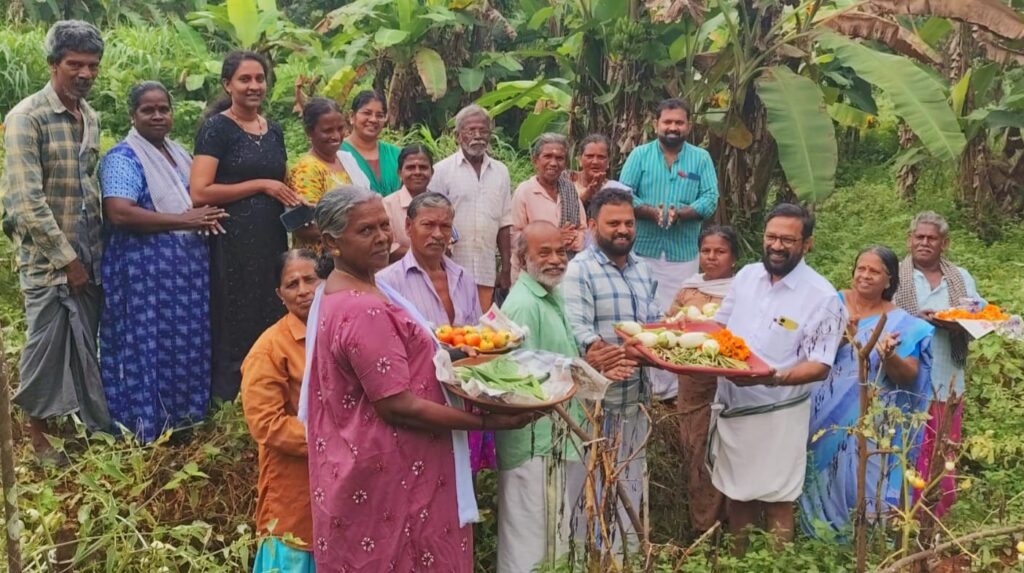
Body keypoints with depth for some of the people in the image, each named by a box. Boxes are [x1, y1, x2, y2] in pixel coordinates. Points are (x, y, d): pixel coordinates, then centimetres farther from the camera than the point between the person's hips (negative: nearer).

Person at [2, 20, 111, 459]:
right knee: (46, 348, 4)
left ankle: (93, 422, 29)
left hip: (88, 257, 6)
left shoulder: (90, 117, 8)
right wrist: (66, 259, -16)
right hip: (47, 261, -6)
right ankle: (38, 434, 21)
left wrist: (95, 252, 10)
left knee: (85, 347, 14)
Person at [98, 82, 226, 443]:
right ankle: (148, 425, 6)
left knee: (188, 342, 12)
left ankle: (183, 415, 24)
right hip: (146, 269, -8)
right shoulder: (123, 157, -10)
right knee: (151, 343, -3)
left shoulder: (178, 153, 15)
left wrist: (206, 217, 1)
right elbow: (119, 213, -23)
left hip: (187, 266, 8)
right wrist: (182, 220, -22)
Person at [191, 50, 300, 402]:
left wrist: (296, 204, 6)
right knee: (236, 327, -2)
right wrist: (261, 185, -13)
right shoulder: (217, 128, -4)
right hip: (232, 243, -6)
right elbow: (200, 192, -14)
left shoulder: (274, 131, 15)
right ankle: (229, 405, 9)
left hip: (272, 241, 6)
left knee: (272, 325, 7)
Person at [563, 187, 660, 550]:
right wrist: (623, 354, -36)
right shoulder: (581, 269, -11)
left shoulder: (642, 269, 13)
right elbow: (577, 331, -22)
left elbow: (653, 321, 15)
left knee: (634, 476, 18)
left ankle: (632, 549, 32)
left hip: (637, 391, 8)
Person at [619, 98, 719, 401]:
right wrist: (651, 211, -19)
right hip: (642, 249, -1)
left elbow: (710, 199, -1)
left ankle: (669, 387, 10)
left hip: (683, 254, 1)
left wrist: (680, 213, -18)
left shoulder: (701, 158, 7)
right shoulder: (640, 155, 6)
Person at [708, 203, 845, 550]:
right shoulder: (746, 275, 2)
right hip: (730, 406, 5)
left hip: (776, 415, -5)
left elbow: (820, 366, -15)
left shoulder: (823, 297, -14)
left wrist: (773, 378, -31)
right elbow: (721, 327, 14)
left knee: (776, 503, 8)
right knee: (736, 495, 19)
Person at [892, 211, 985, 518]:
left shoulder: (962, 278, 12)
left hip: (947, 383, 4)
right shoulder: (894, 276, 1)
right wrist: (916, 319, -20)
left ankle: (937, 521, 20)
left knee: (944, 457, 8)